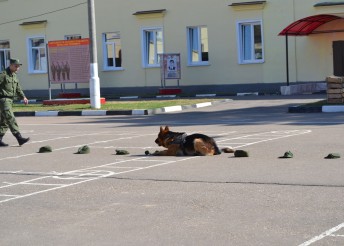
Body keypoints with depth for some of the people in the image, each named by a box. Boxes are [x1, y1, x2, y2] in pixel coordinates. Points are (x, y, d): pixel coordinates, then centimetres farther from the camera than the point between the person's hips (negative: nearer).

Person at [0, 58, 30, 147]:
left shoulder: (14, 75, 16)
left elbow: (18, 88, 19)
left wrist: (23, 97, 6)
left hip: (10, 100, 9)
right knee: (10, 119, -14)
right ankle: (19, 138, -20)